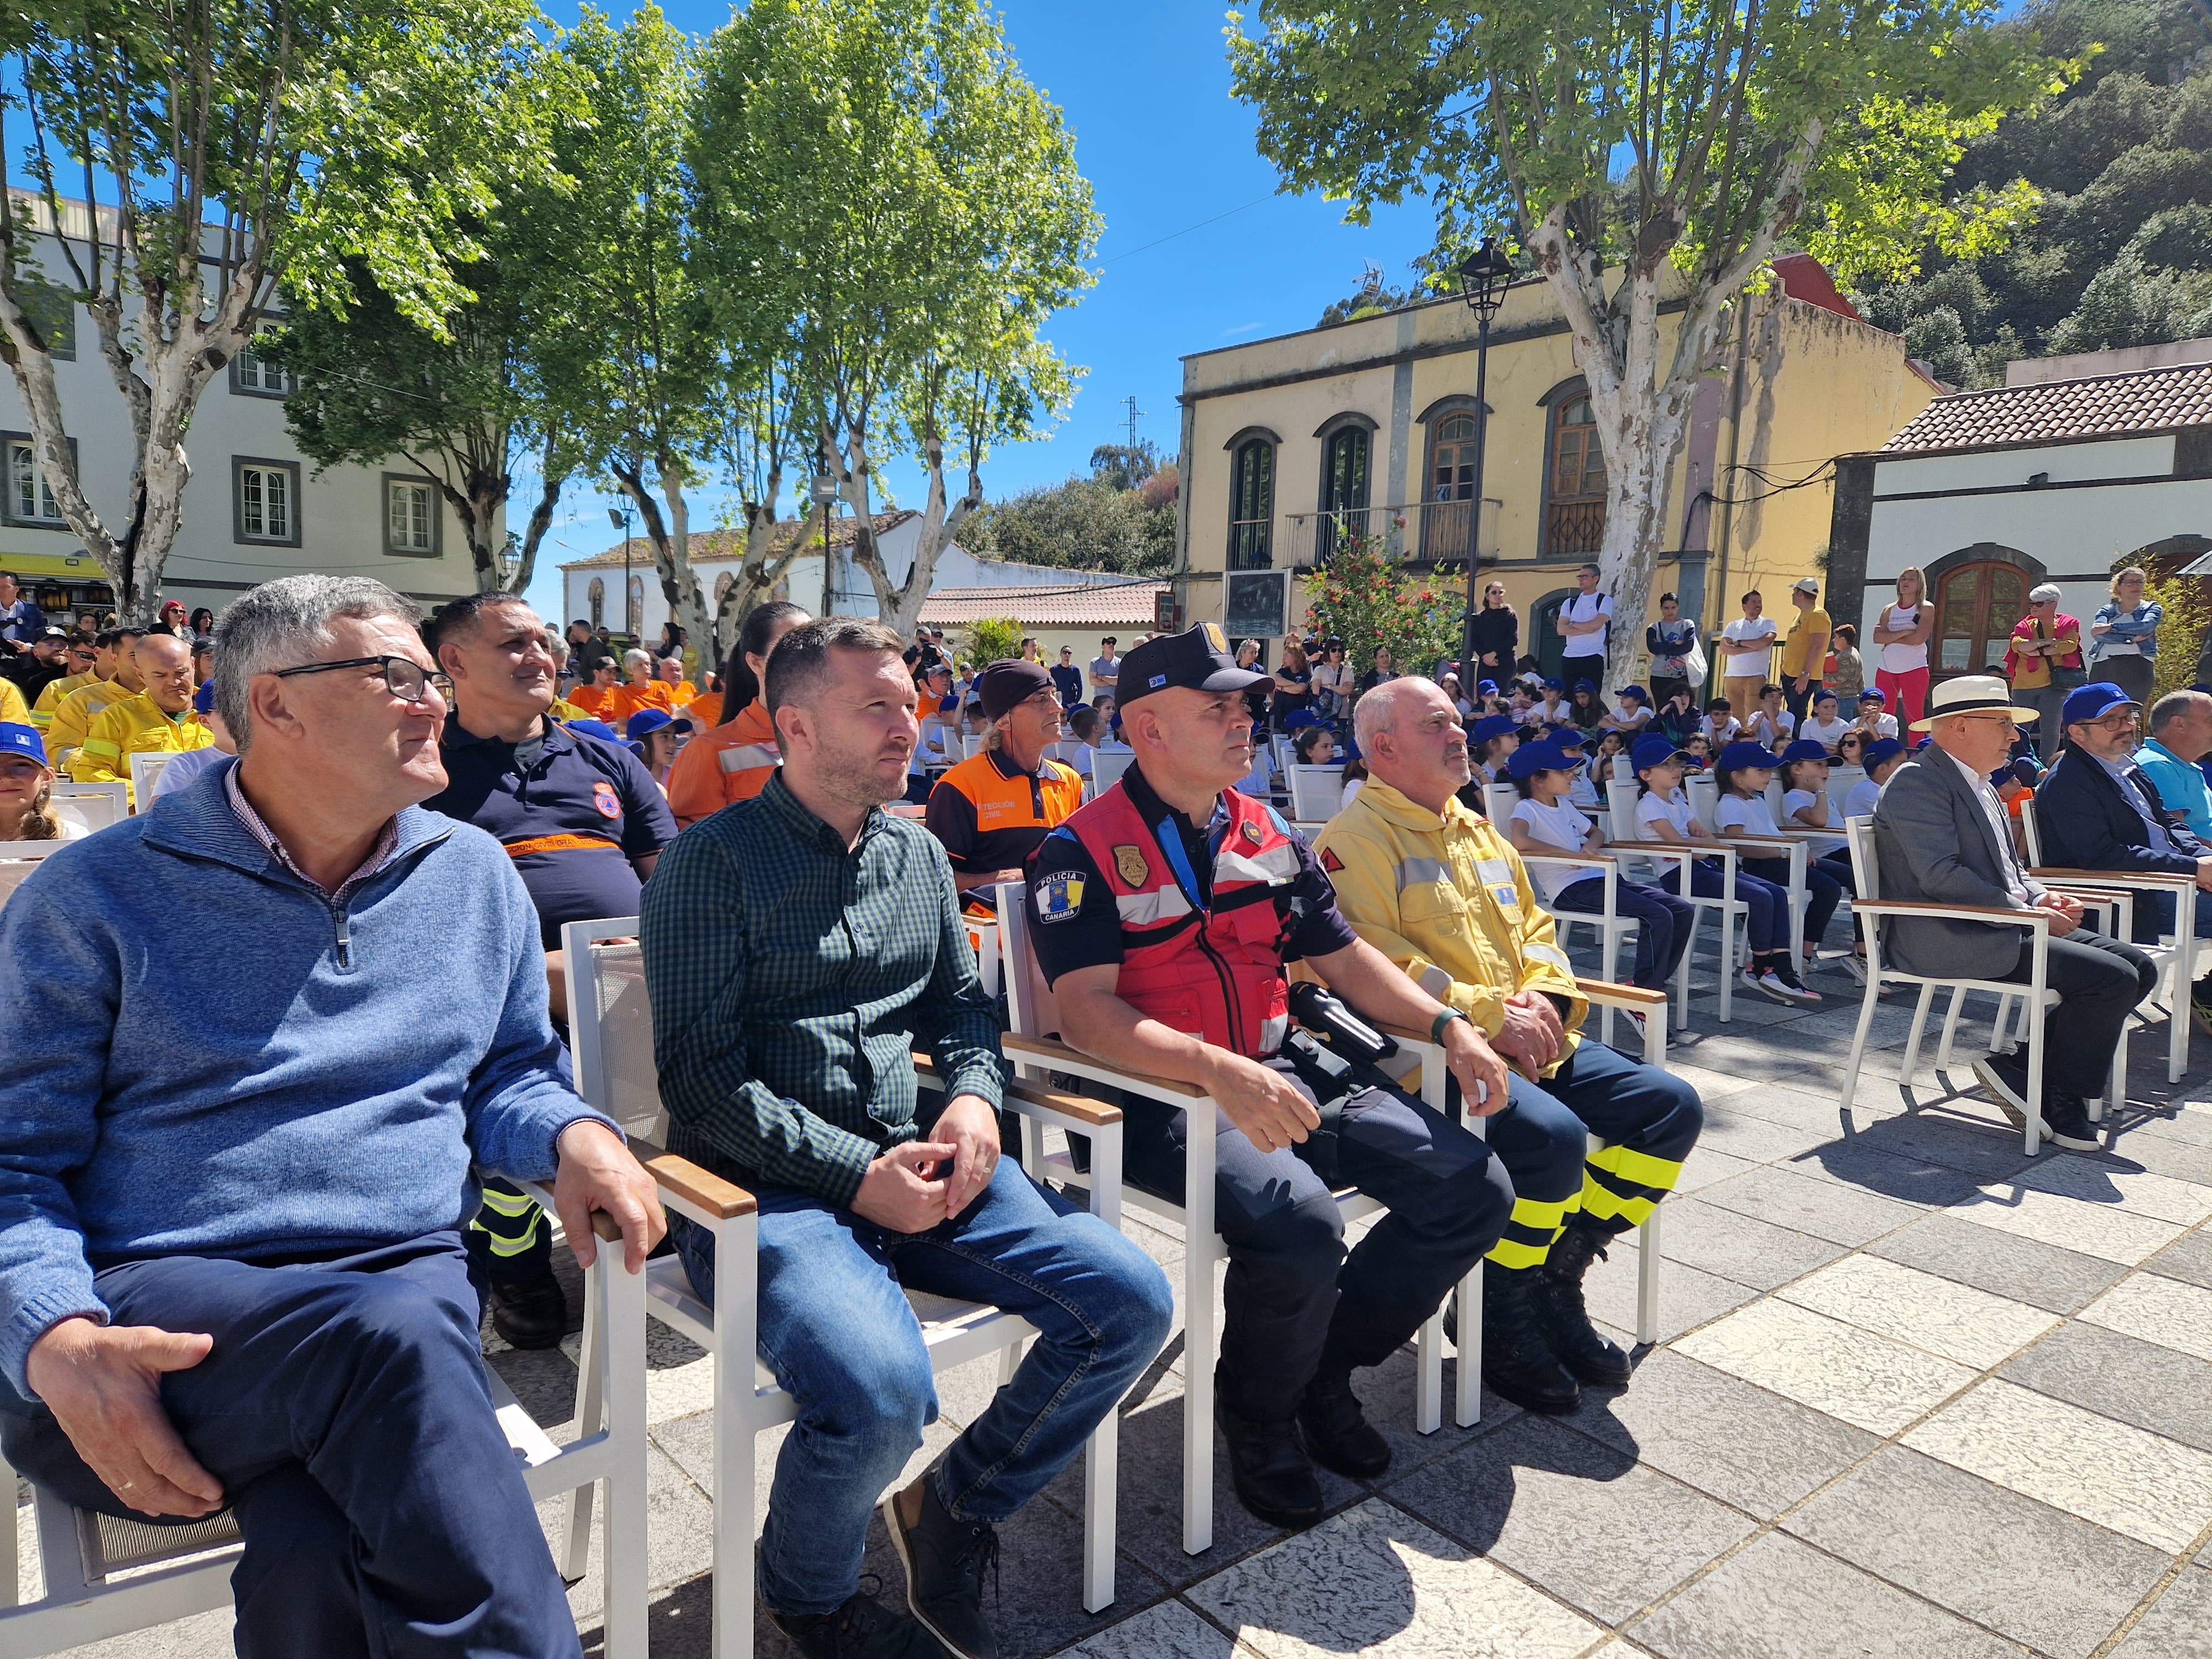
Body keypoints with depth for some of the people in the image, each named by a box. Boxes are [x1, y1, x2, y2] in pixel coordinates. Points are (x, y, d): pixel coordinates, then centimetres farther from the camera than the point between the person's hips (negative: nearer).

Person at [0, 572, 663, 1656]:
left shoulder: (475, 876, 13)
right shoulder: (95, 895, 2)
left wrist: (574, 1136, -2)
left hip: (405, 1280, 2)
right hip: (153, 1298, -2)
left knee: (318, 1536, -33)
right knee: (391, 1334, -34)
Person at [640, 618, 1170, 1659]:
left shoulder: (918, 853, 15)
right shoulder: (713, 862, -5)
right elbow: (700, 1070, -10)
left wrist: (974, 1095, -1)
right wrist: (855, 1174, -17)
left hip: (913, 1159, 6)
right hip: (764, 1184, -6)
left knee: (1131, 1301, -10)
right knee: (881, 1393, -31)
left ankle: (956, 1510, 15)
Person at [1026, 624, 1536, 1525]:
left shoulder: (1269, 835, 13)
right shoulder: (1082, 852, -7)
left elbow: (1343, 956, 19)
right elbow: (1088, 1012, -19)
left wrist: (1448, 1025, 3)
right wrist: (1219, 1071, -34)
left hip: (1284, 1071, 7)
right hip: (1160, 1091, -7)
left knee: (1475, 1185, -7)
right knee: (1297, 1220, -34)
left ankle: (1322, 1372, 14)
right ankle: (1258, 1414, 1)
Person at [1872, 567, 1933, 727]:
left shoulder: (1926, 608, 1)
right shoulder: (1889, 610, 12)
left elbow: (1919, 638, -13)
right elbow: (1877, 637, -3)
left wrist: (1891, 638, -4)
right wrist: (1903, 632, -13)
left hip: (1914, 668, -4)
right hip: (1886, 668, 4)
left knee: (1914, 718, -5)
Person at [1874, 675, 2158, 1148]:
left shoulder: (1980, 784, 21)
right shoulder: (1917, 781, -11)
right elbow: (1942, 875, -21)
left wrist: (2040, 897, 4)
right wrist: (2029, 913, -18)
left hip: (2001, 927, 10)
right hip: (1948, 938, -10)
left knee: (2139, 967, 0)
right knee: (2111, 978, -19)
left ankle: (2021, 1068, -2)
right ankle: (2062, 1100, -2)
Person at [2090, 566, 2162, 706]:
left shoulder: (2151, 608, 17)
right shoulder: (2106, 610, 19)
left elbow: (2147, 625, -7)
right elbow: (2097, 634, -2)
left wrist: (2111, 627, -9)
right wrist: (2131, 639, -11)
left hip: (2137, 667, -1)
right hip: (2103, 667, 1)